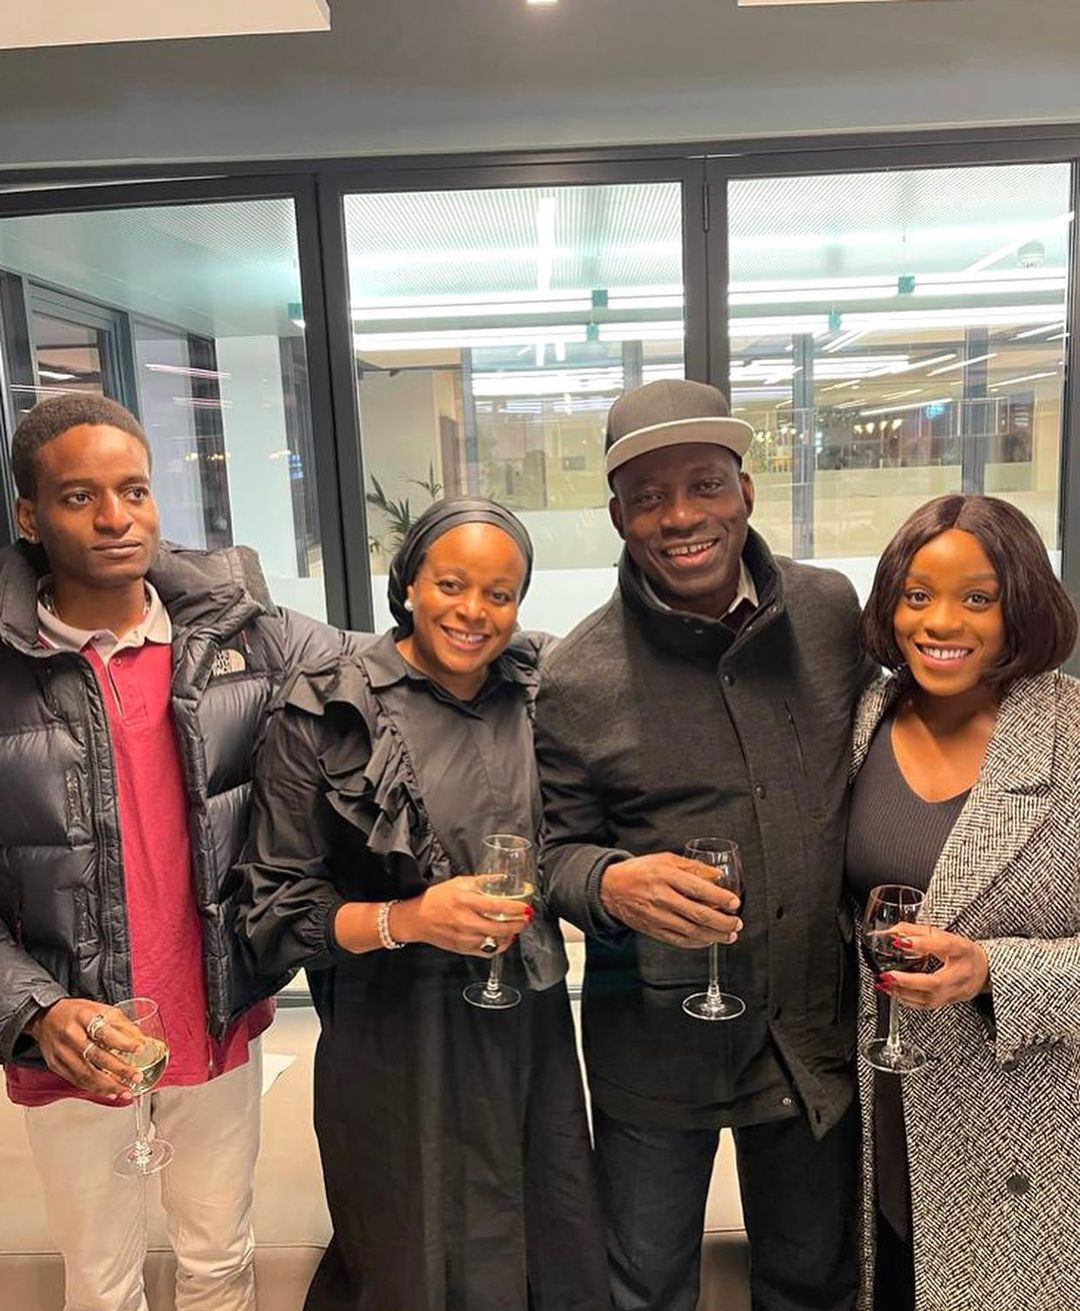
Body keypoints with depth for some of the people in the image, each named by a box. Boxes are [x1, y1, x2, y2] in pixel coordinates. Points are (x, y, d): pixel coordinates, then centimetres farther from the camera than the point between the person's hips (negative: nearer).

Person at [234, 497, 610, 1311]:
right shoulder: (325, 714, -11)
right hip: (397, 1047, -3)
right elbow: (276, 907, -9)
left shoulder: (538, 695, 1)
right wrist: (404, 920, -22)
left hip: (530, 1033, 4)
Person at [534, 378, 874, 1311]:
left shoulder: (831, 612, -5)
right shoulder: (578, 676, -14)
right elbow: (556, 849, -5)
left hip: (818, 1033, 3)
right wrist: (612, 884, -26)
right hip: (656, 1046, -2)